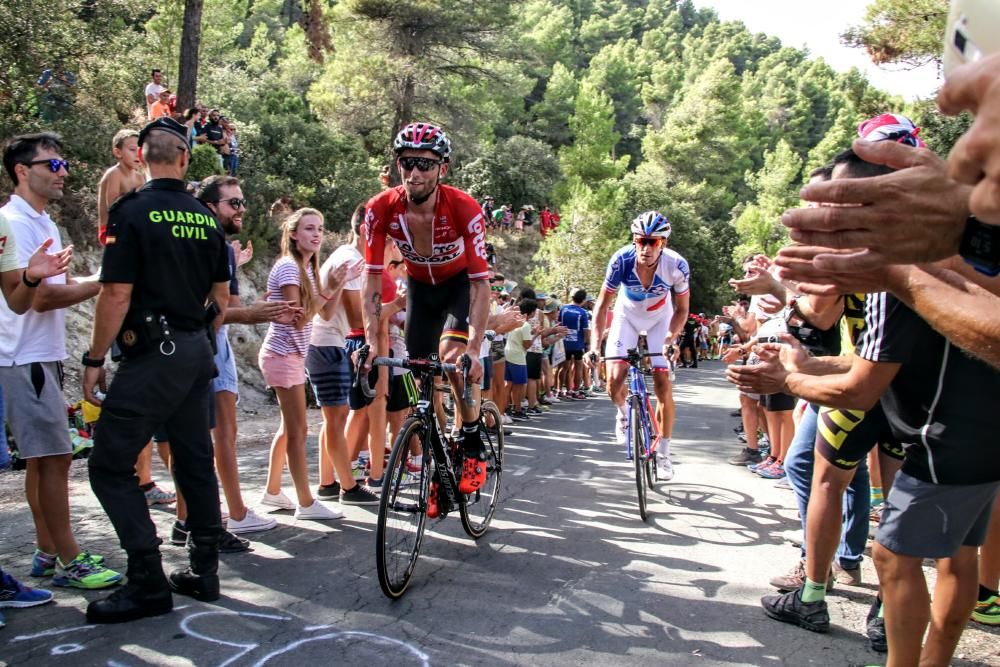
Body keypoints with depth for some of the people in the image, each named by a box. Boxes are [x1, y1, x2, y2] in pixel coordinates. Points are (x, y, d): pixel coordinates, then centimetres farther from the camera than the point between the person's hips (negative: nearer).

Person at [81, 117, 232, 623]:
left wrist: (94, 360, -7)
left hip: (152, 354, -7)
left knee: (110, 466, -1)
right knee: (195, 462, 13)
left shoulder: (133, 211, -11)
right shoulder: (206, 218, 8)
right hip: (196, 354, 7)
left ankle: (148, 584, -1)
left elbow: (117, 295, -15)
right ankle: (204, 571, 20)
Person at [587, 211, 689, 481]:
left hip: (660, 319, 0)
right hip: (627, 316, 0)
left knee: (663, 383, -9)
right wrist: (595, 345, -29)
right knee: (614, 381, -15)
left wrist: (670, 338, -31)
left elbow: (681, 310, -14)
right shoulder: (621, 261, -31)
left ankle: (663, 454, 6)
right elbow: (603, 304, -20)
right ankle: (623, 413, 22)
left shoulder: (677, 266, -29)